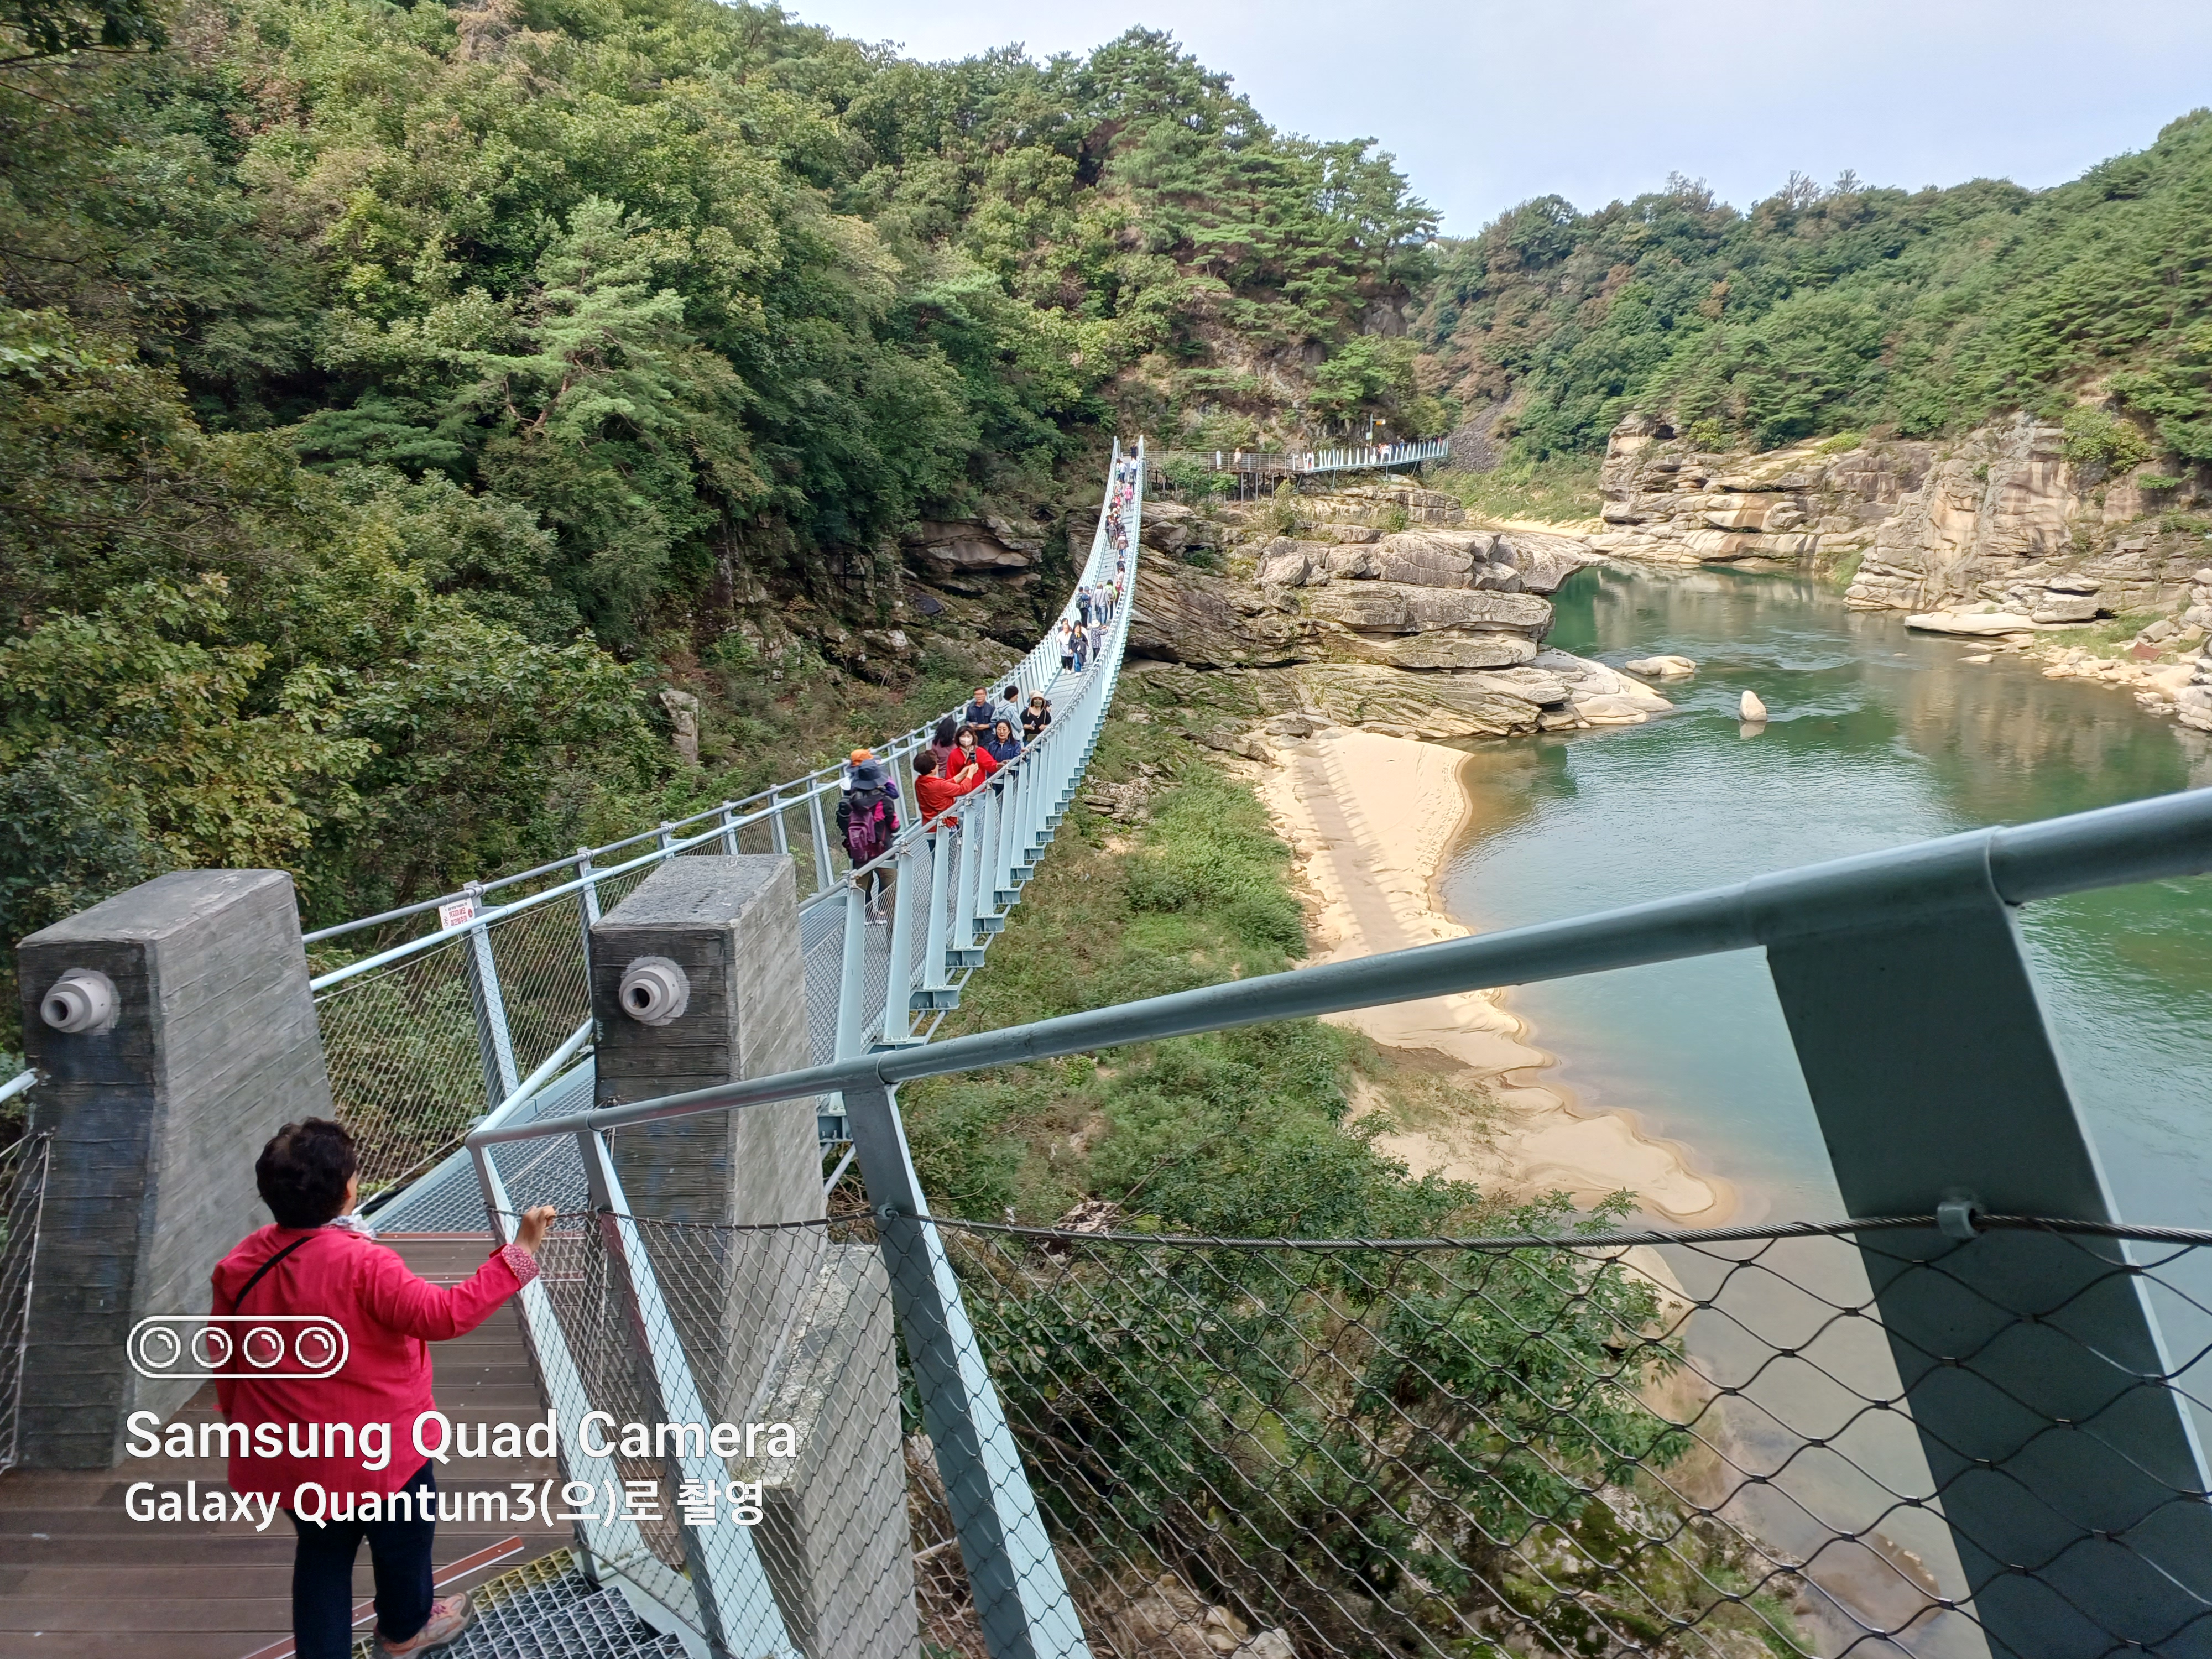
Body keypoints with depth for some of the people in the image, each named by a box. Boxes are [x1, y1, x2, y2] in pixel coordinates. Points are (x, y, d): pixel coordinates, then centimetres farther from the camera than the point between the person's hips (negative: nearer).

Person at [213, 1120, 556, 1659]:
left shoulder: (241, 1265, -10)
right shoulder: (363, 1265, -31)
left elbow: (225, 1363, 2)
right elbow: (445, 1314, -32)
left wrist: (244, 1424, 19)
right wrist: (519, 1252, -30)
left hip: (288, 1455, 5)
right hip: (375, 1452, -5)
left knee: (322, 1550, 25)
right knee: (403, 1537, 23)